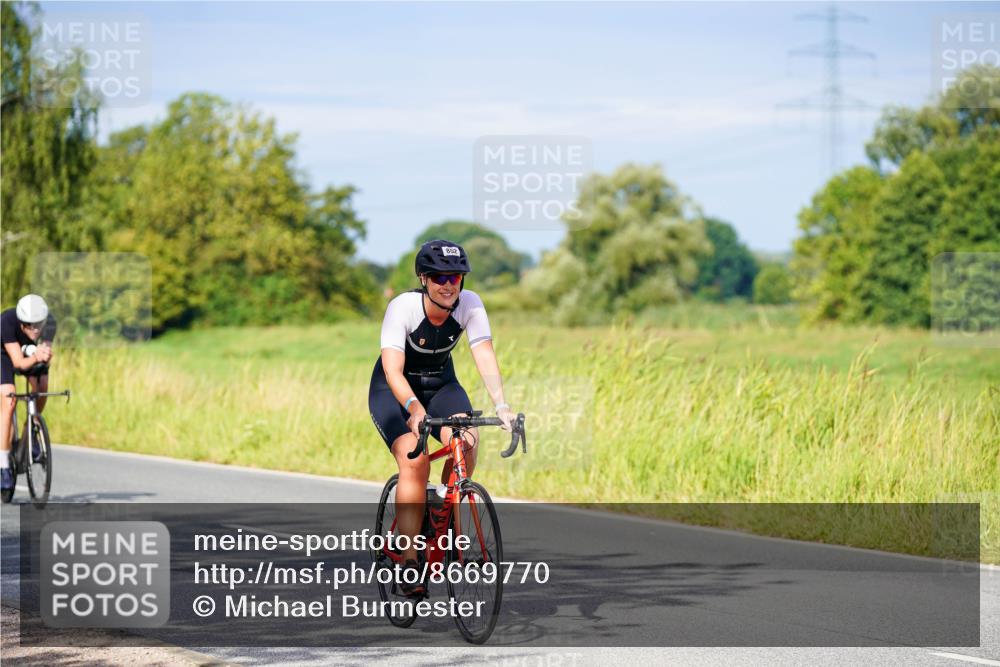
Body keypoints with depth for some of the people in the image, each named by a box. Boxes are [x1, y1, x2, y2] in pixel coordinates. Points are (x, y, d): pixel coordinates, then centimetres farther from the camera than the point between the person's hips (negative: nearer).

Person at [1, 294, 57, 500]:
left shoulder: (48, 323, -32)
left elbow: (46, 356, -36)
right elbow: (19, 363, -40)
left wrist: (44, 355, -59)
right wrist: (35, 358, -60)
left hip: (31, 352, 4)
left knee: (41, 387, -20)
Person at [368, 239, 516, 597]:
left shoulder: (470, 304, -19)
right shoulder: (403, 307, -28)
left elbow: (485, 357, -27)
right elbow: (392, 368, -36)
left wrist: (501, 405, -43)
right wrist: (415, 409, -53)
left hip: (441, 384, 3)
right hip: (394, 391, -3)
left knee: (466, 442, -26)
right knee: (415, 461, -25)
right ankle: (408, 560, -19)